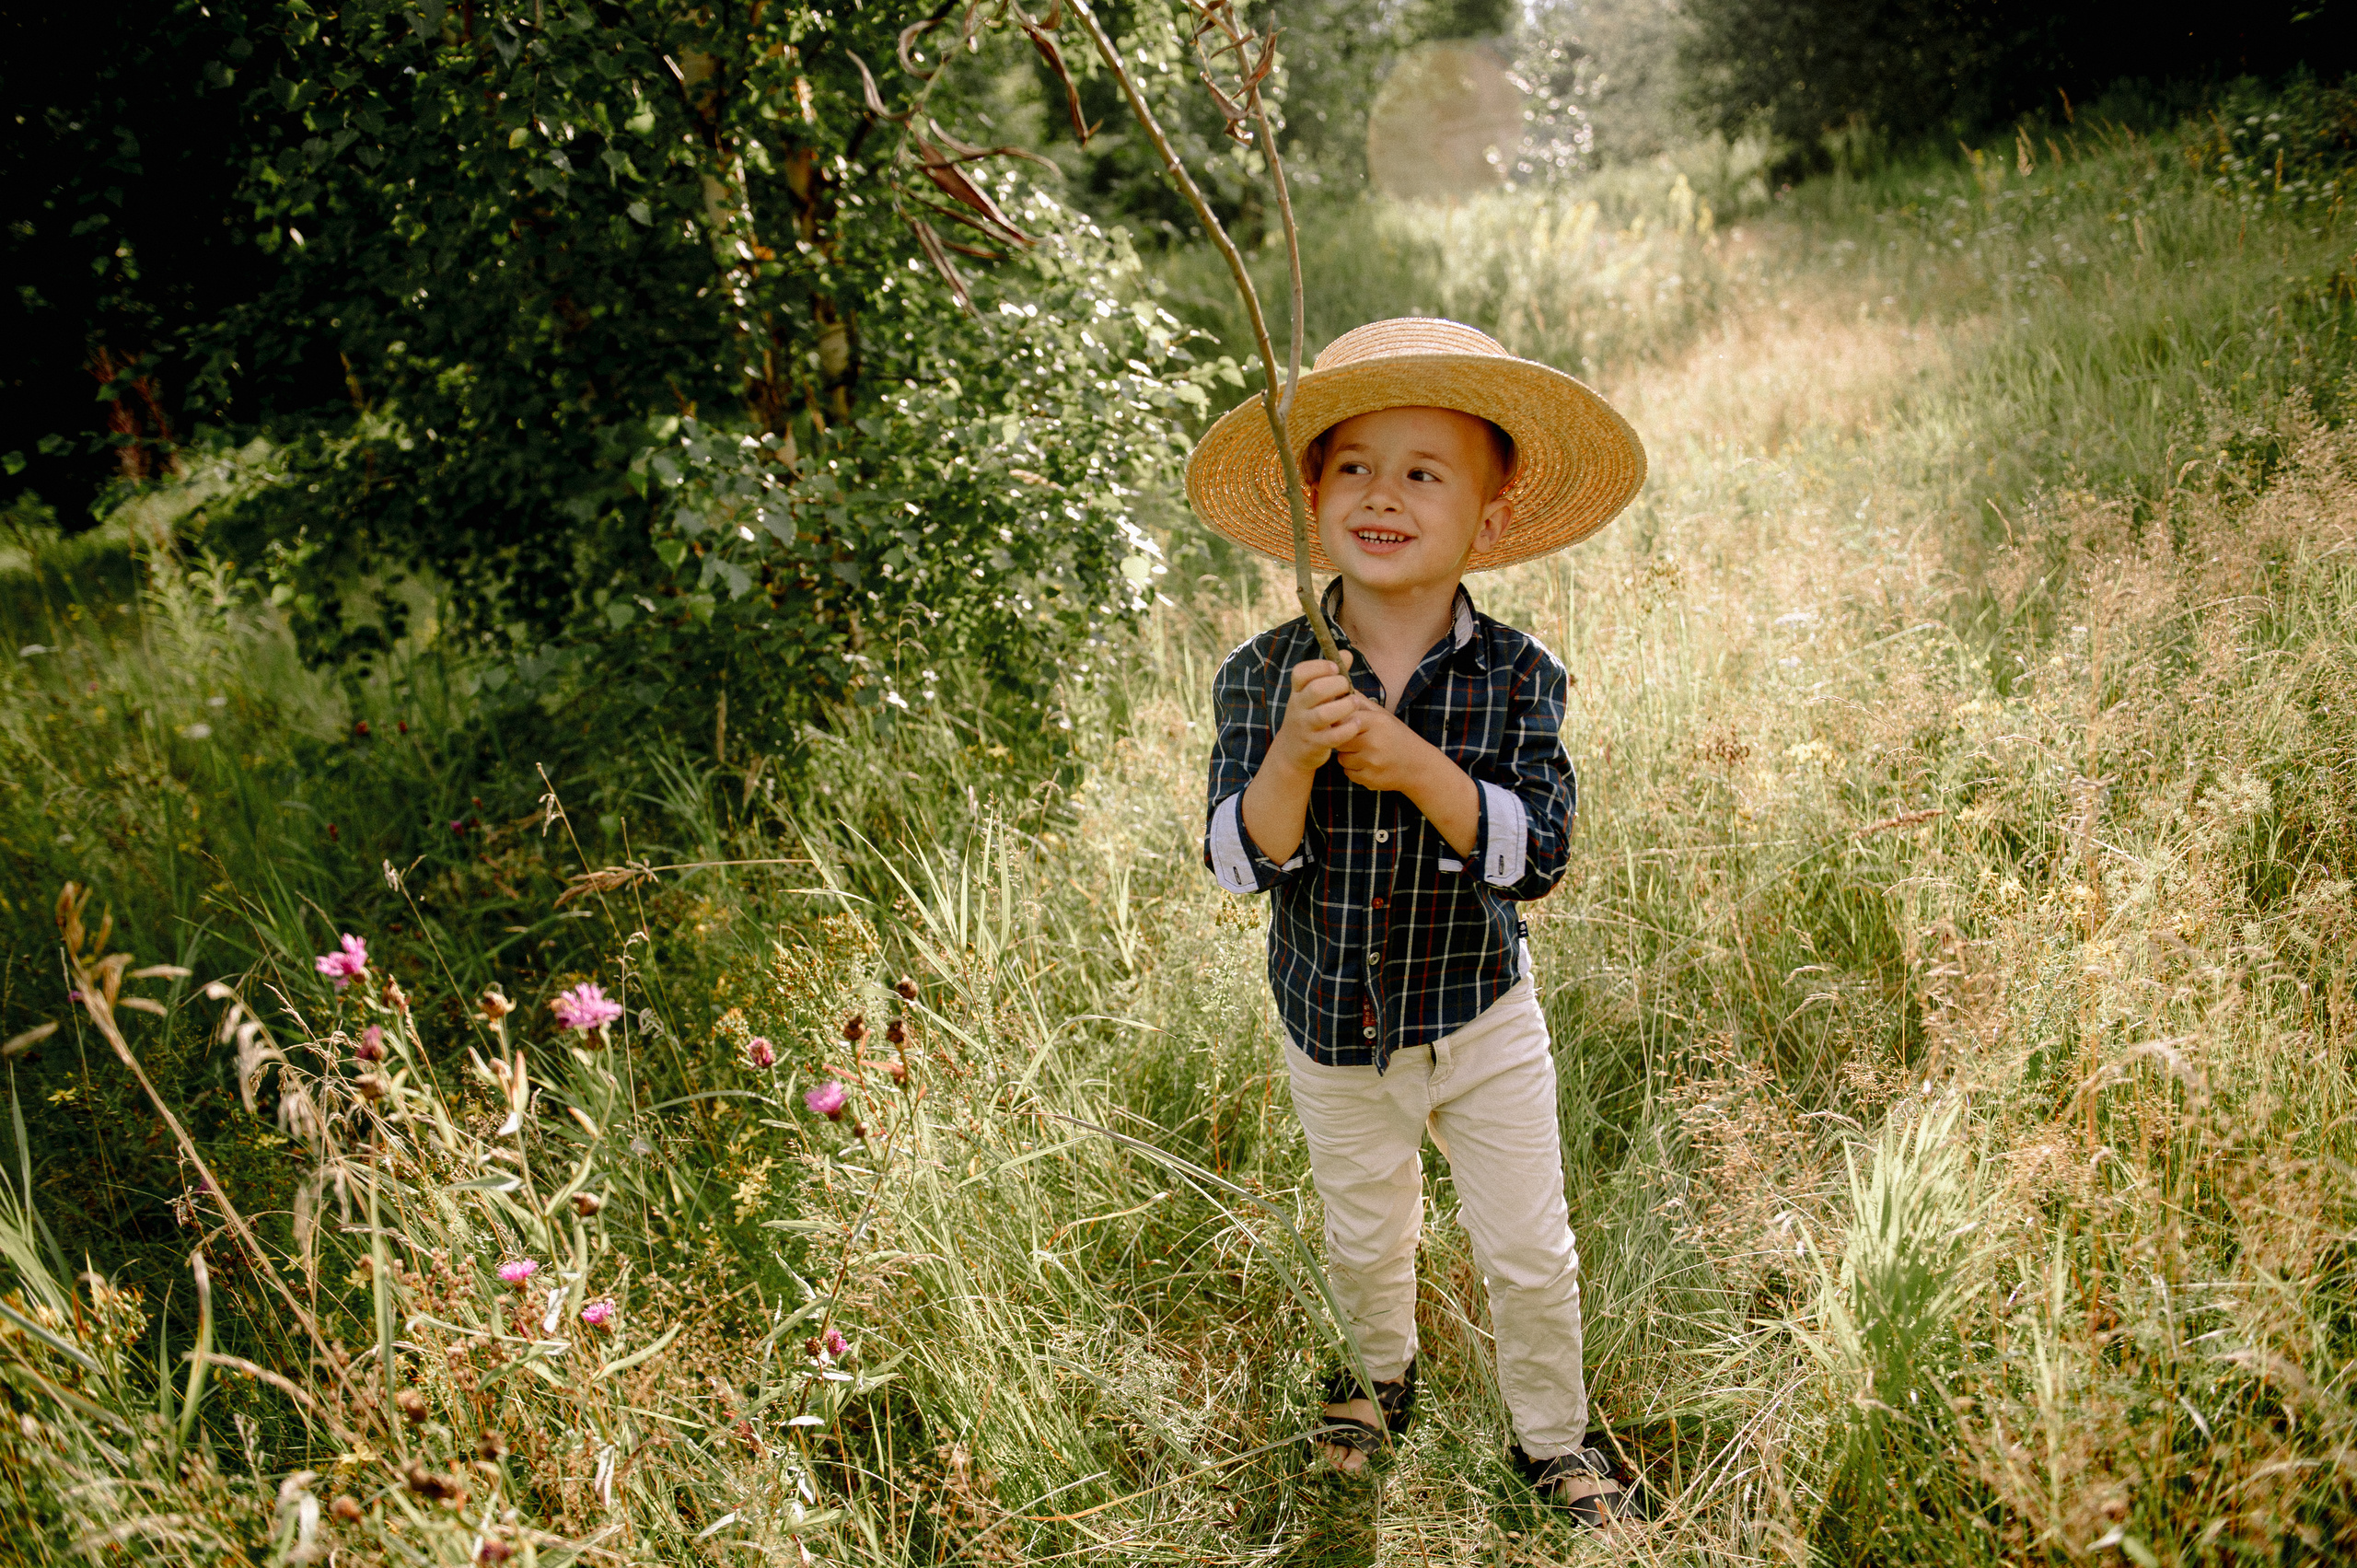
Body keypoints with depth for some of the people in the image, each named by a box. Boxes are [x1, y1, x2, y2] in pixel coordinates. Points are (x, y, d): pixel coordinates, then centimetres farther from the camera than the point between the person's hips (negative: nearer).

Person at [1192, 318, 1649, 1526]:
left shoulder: (1516, 677, -17)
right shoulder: (1265, 678, -16)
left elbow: (1536, 853, -25)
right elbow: (1239, 862, -20)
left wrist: (1418, 766, -38)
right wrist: (1294, 753, -37)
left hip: (1480, 1018, -1)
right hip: (1332, 1026, 1)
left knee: (1529, 1253, 13)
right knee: (1363, 1237, 24)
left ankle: (1552, 1436, 40)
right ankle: (1384, 1372, 55)